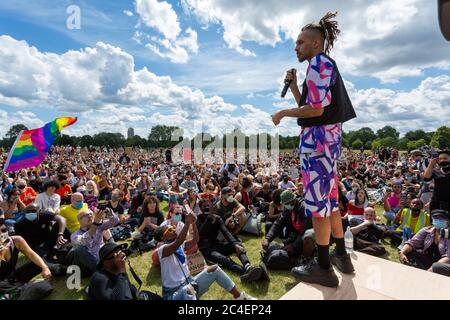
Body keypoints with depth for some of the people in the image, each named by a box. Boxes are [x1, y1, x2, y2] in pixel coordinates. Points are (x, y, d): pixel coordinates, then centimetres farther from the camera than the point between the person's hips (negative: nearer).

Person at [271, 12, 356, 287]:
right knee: (330, 198, 16)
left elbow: (316, 109, -19)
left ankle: (324, 269, 6)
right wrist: (293, 85, 13)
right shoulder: (325, 65, 24)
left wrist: (283, 113, -8)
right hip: (327, 138, 11)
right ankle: (341, 256, 28)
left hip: (319, 138, -11)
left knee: (317, 201, -5)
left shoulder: (319, 62, -8)